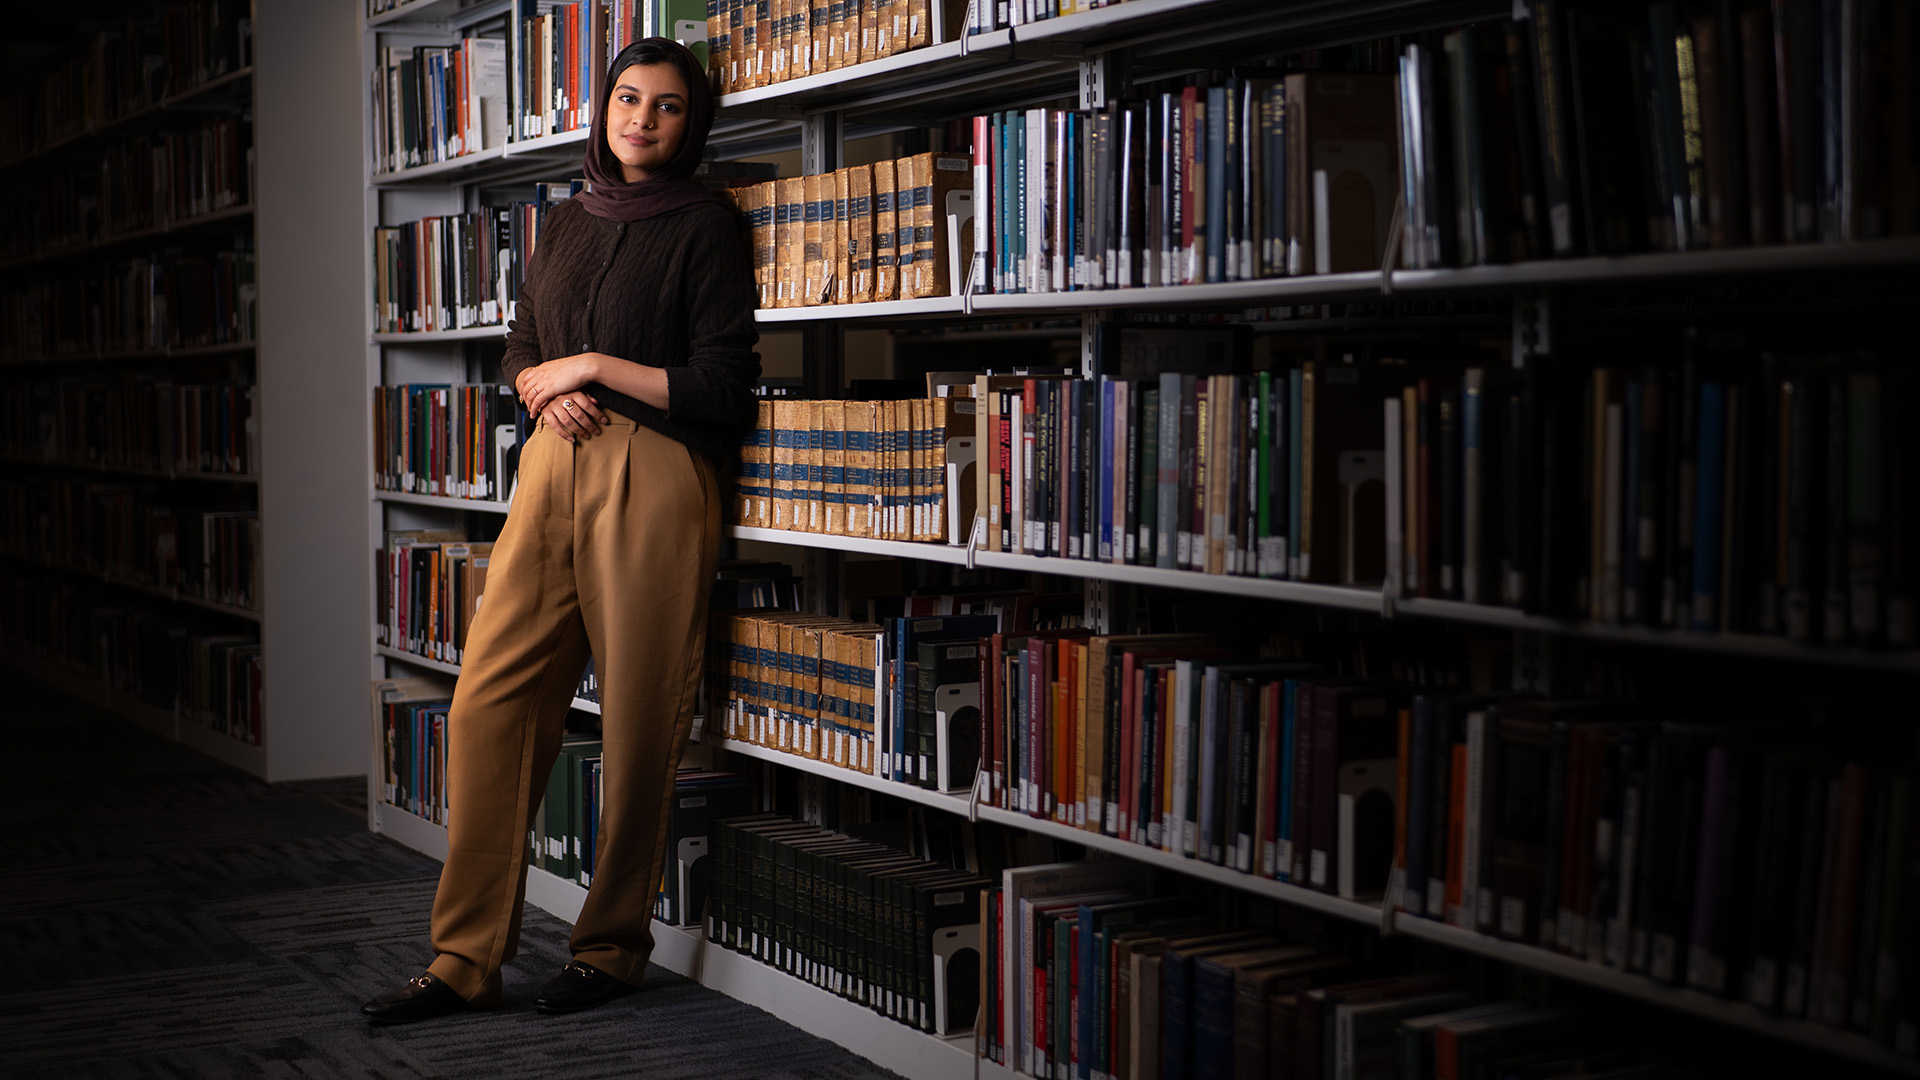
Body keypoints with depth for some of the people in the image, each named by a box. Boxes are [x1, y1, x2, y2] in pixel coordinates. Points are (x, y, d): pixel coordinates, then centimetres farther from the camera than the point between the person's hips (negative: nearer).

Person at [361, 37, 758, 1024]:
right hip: (553, 469, 6)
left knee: (638, 716, 0)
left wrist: (595, 367, -6)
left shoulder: (704, 226, -1)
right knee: (489, 701, -1)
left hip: (654, 480, -5)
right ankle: (465, 960, 5)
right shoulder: (567, 221, 16)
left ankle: (613, 946, 16)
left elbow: (723, 390, -7)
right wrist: (545, 389, 1)